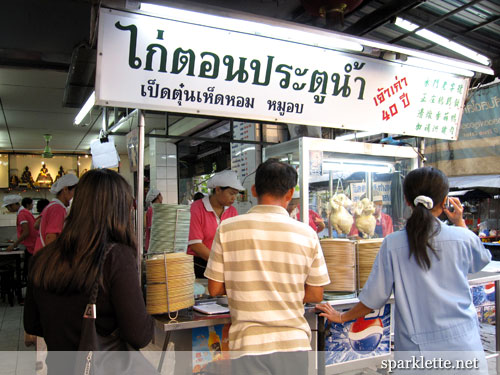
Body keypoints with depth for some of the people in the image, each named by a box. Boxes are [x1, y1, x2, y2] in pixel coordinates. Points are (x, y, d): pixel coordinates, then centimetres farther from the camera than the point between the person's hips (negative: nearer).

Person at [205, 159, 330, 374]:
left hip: (249, 343, -2)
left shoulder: (227, 228, -7)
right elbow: (315, 295, 1)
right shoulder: (307, 234, -5)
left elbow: (214, 289, -2)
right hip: (294, 341, 2)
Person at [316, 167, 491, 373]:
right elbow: (482, 259, 19)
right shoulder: (462, 237, -5)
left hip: (417, 348, 0)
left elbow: (374, 297, -5)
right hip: (464, 343, 1)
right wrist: (460, 223, 24)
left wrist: (342, 317, 11)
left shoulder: (392, 244, -9)